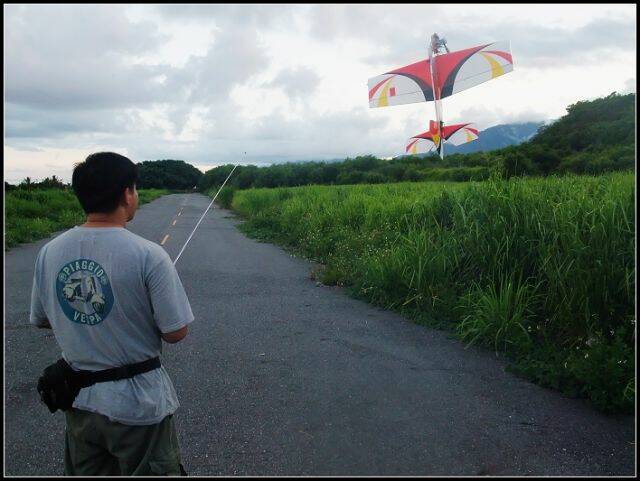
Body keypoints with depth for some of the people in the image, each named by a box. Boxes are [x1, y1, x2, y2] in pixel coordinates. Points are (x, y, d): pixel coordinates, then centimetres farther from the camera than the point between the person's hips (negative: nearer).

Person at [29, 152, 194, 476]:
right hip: (138, 407, -4)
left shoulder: (49, 252, -6)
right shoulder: (148, 256, -22)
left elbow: (40, 320, 7)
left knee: (85, 472, 24)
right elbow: (175, 333, -16)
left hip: (79, 402, 5)